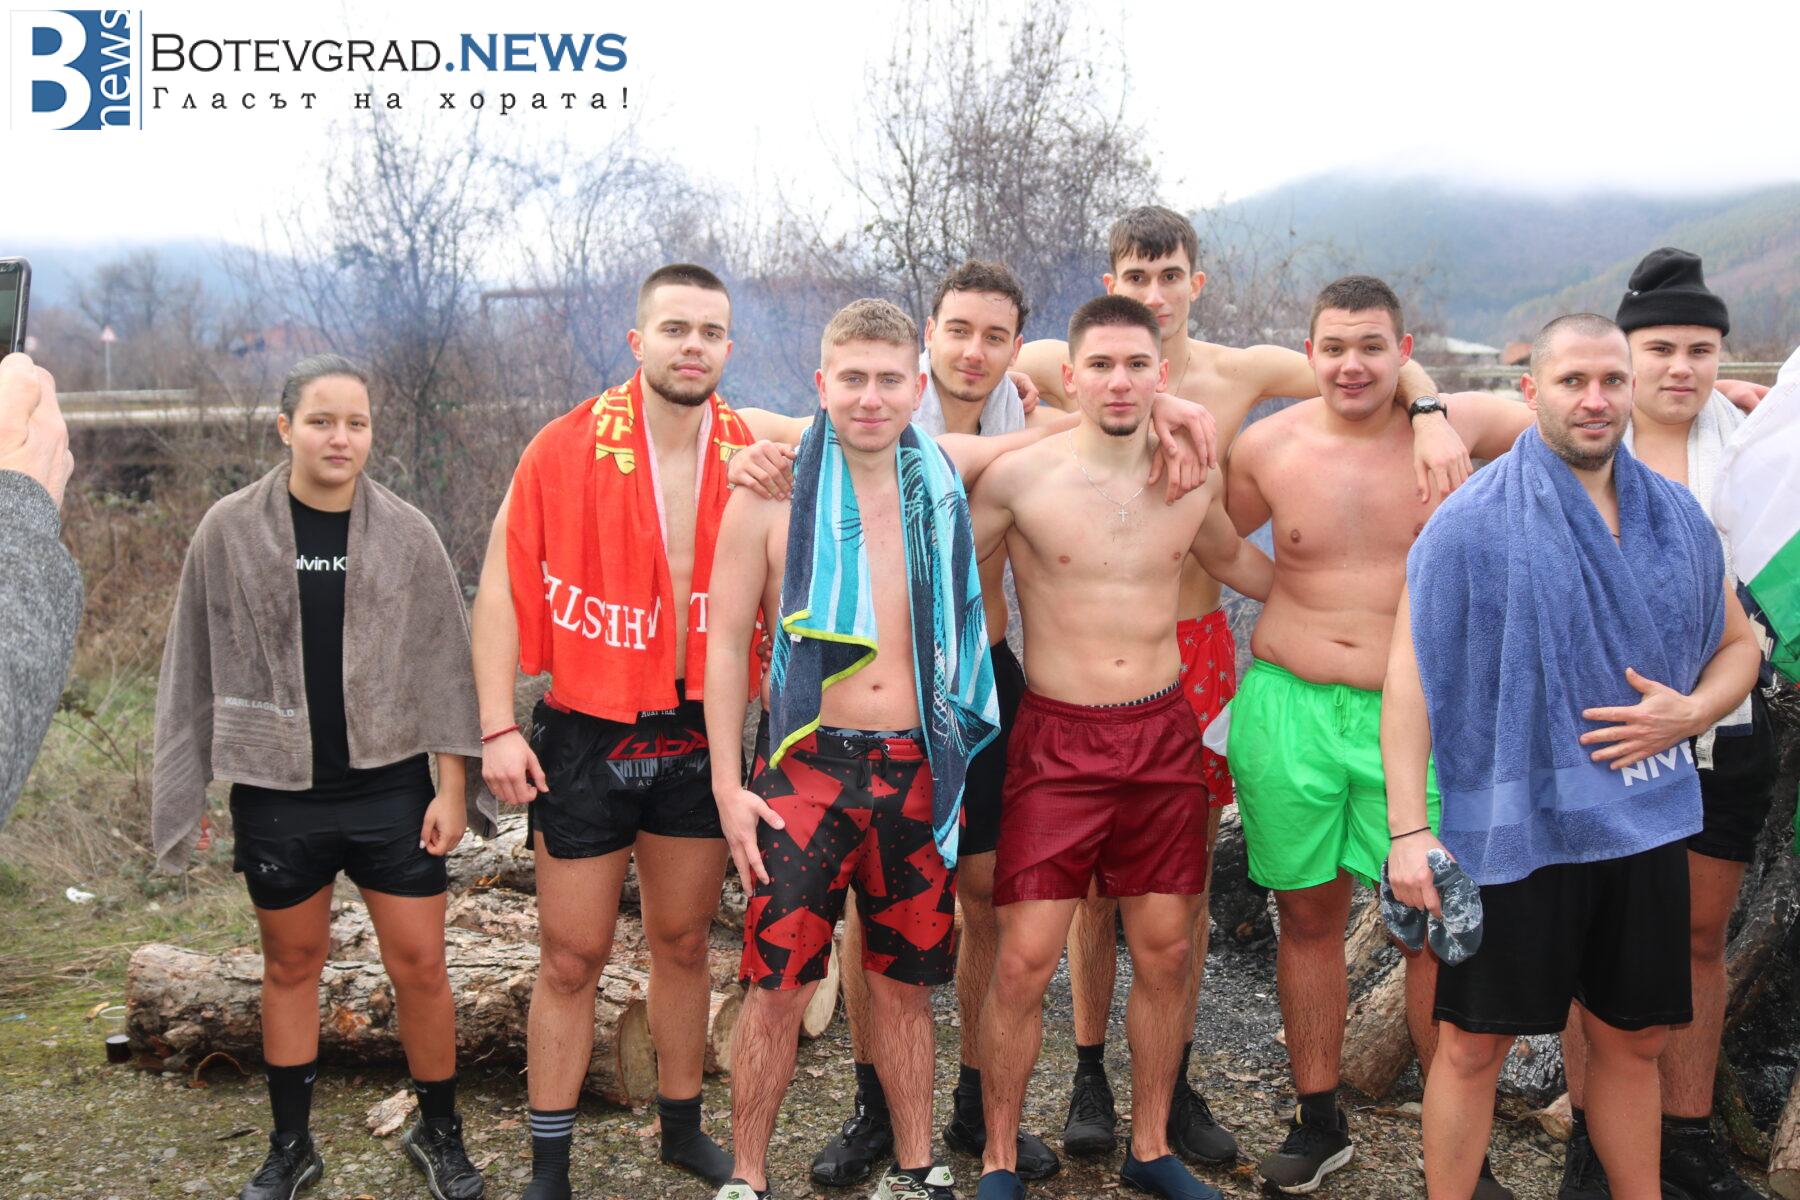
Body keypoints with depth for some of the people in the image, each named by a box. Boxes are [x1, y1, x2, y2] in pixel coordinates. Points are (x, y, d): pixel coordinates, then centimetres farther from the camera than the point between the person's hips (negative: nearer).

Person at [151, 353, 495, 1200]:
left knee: (419, 965, 3)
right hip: (277, 790, 0)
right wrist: (188, 787, 3)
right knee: (292, 963, 13)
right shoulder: (230, 531, -2)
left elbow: (443, 662, 0)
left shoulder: (406, 534, -2)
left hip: (391, 785, 0)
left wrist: (453, 786, -3)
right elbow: (196, 664, 3)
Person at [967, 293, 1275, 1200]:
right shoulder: (1017, 478, -8)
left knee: (1165, 955, 10)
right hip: (1057, 740, -4)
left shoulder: (1191, 479, 4)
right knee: (1023, 961, -5)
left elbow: (1234, 560, 25)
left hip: (1164, 734, 4)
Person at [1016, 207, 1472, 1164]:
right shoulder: (1064, 369, -2)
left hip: (1197, 649, 2)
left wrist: (1431, 414, -8)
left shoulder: (1238, 375, 3)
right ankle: (1089, 1073, 23)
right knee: (1094, 882, 6)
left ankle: (1173, 1083, 24)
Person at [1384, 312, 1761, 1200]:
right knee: (1473, 1042, 2)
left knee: (1633, 1039, 16)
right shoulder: (1473, 522, -9)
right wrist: (1408, 830, -18)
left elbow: (1738, 644, 16)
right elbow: (1410, 672, -12)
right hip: (1512, 822, -5)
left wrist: (1688, 712, -6)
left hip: (1644, 819, 5)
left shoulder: (1675, 516, 7)